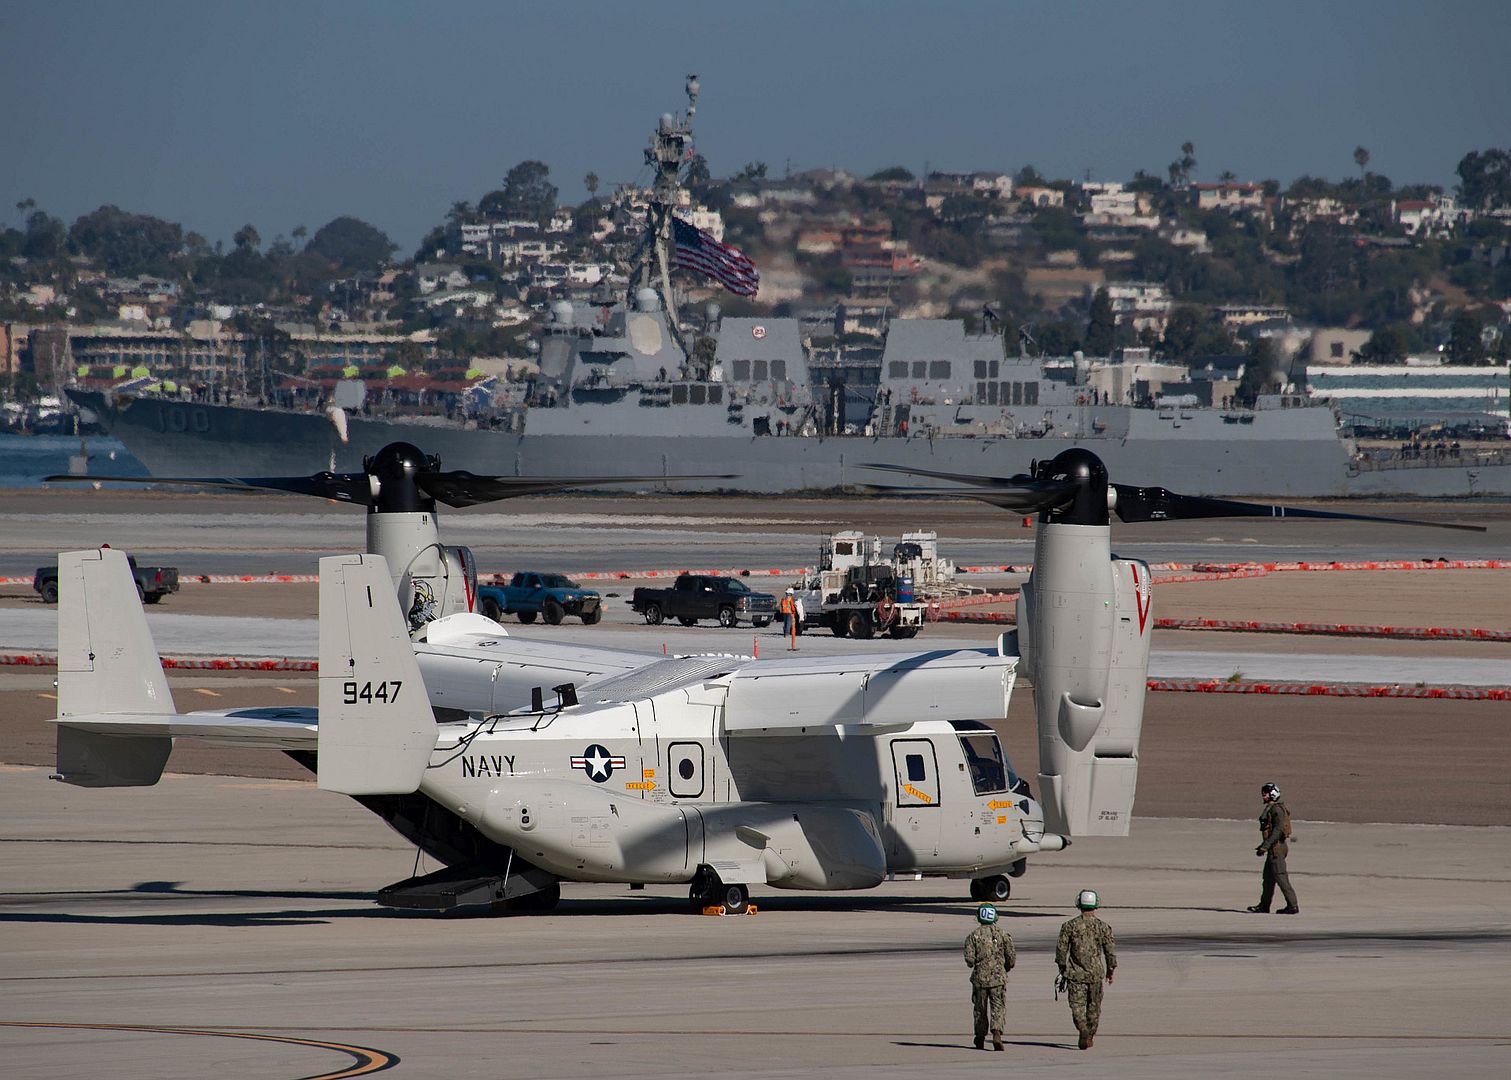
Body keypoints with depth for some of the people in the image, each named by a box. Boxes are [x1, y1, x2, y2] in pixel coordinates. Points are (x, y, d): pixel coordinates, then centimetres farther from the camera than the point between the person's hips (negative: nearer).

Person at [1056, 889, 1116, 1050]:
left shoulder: (1070, 925, -3)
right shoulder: (1102, 927, -2)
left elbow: (1061, 948, 0)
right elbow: (1110, 950, 0)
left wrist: (1062, 969, 13)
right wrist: (1111, 970, 13)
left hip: (1075, 973, -1)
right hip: (1096, 973, 1)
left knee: (1077, 1005, -1)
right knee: (1094, 1006, 15)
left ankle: (1083, 1029, -25)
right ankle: (1090, 1036, 22)